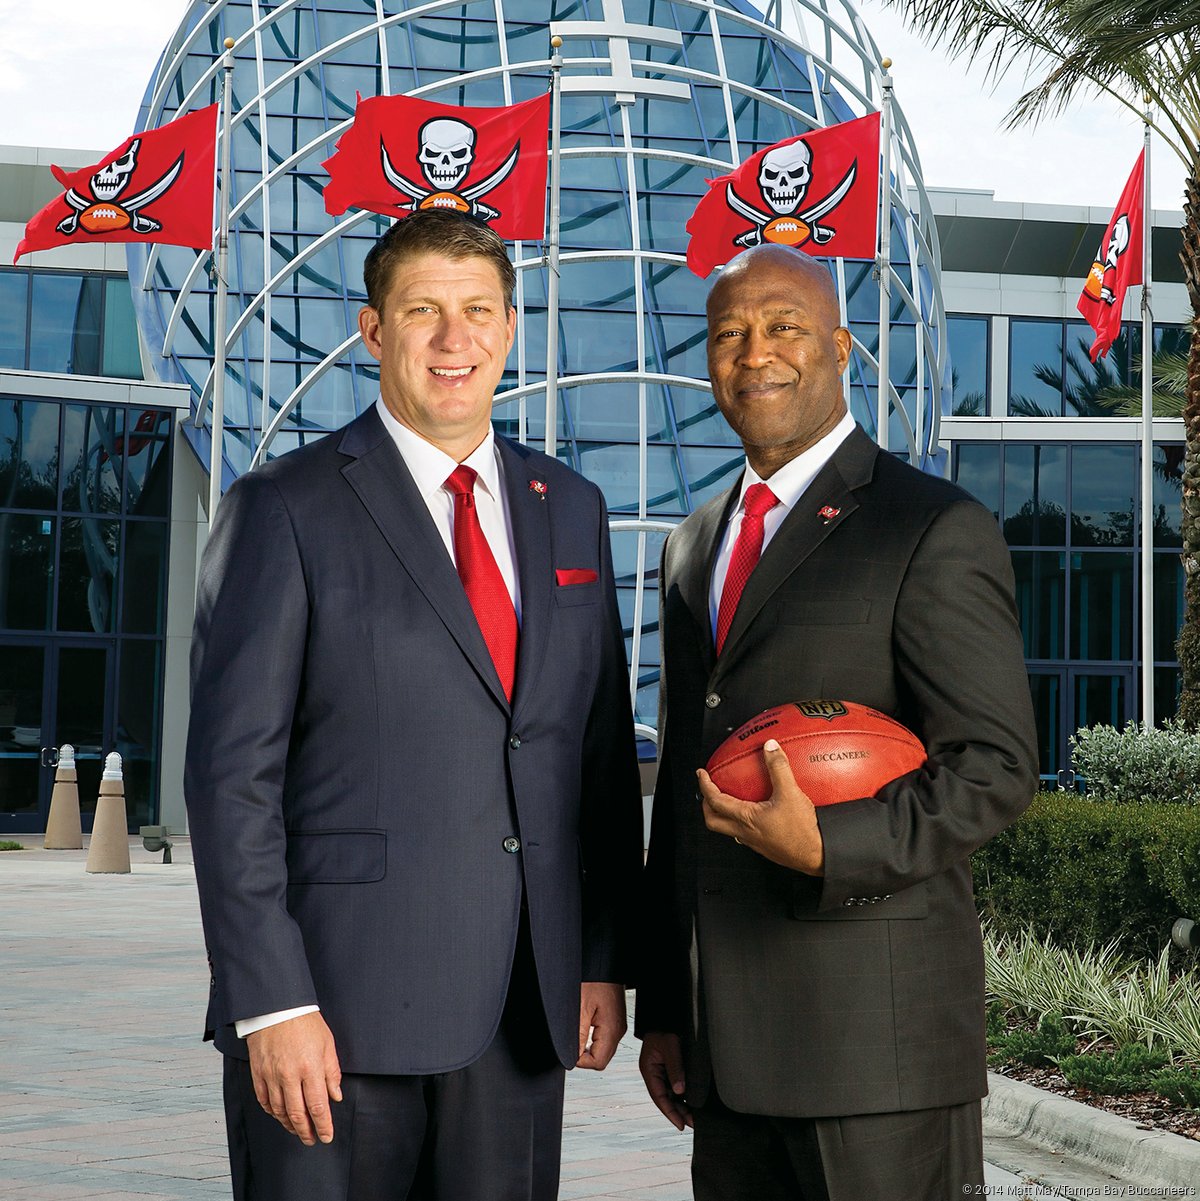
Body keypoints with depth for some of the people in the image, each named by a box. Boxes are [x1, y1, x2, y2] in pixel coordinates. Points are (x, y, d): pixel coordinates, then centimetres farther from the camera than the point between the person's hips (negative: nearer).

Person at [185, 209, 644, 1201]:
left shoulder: (569, 510, 12)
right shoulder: (284, 511, -3)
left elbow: (604, 751, 14)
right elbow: (232, 773, -8)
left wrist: (606, 964, 9)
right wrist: (270, 1003, -14)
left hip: (521, 1010, 5)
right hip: (337, 1009, -4)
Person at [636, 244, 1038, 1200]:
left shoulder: (935, 530, -4)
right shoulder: (694, 547, 18)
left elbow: (995, 768, -9)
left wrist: (827, 846, -23)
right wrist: (662, 1007, 16)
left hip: (878, 1026, -6)